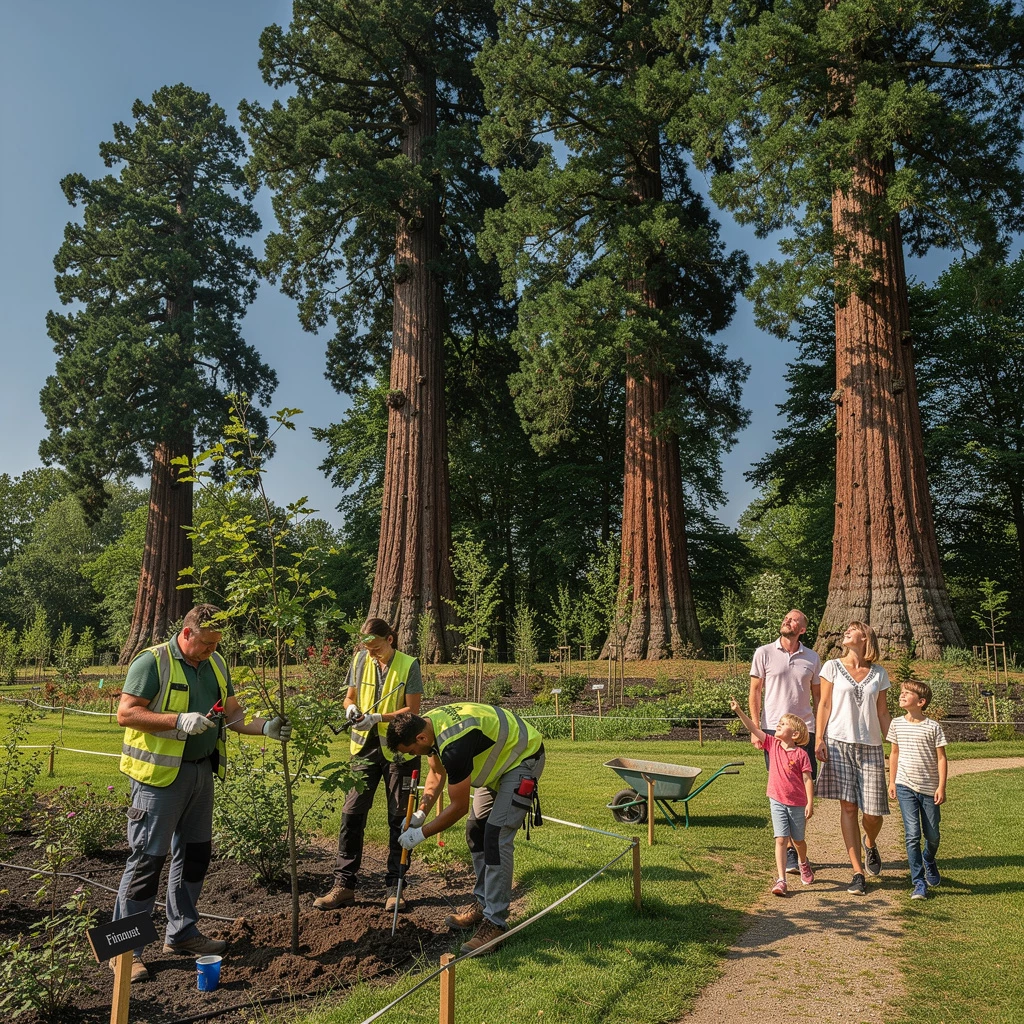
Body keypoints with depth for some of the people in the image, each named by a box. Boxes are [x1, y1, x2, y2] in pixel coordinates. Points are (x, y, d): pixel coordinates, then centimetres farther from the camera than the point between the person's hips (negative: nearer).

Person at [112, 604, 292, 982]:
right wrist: (180, 720, -26)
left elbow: (233, 714, 12)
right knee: (147, 857, -2)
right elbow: (126, 713, -17)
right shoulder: (153, 661, -12)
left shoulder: (216, 665, 9)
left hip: (201, 771, 7)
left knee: (195, 852, 15)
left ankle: (182, 931, 30)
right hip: (160, 774, -7)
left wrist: (265, 727, -6)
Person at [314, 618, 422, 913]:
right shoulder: (360, 660, 1)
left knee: (399, 817, 7)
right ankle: (344, 884, 11)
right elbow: (349, 696, 11)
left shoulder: (408, 665, -10)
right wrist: (351, 708, -13)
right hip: (365, 746, 3)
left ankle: (394, 886, 19)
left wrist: (378, 718, -22)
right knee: (352, 812, 1)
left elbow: (412, 709, -10)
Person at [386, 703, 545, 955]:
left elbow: (459, 807, -23)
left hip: (523, 758, -10)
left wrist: (421, 833, -13)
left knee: (496, 837, -16)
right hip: (500, 758, 10)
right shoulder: (427, 723, -7)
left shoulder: (454, 745, -35)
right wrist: (420, 813, -2)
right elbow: (436, 773, 10)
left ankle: (495, 922, -9)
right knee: (476, 831, 11)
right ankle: (483, 904, 22)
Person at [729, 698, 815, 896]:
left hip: (797, 803, -2)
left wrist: (810, 803, -12)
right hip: (777, 801, 2)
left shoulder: (801, 754, -11)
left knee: (798, 840, 17)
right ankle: (781, 880, -4)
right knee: (781, 840, -5)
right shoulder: (772, 744, -2)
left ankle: (803, 863, 48)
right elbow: (753, 729, -8)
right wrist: (738, 711, -18)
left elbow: (807, 779, -10)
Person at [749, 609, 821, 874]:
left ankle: (797, 845, 20)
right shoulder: (764, 653, 1)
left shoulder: (812, 658, 8)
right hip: (774, 730, -2)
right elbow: (755, 691, 3)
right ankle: (788, 851, 14)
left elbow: (818, 697, 13)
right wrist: (755, 728, -5)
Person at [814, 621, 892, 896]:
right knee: (848, 806, -2)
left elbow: (882, 712, 12)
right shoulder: (832, 667, 4)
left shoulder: (879, 673, 9)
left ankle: (870, 844, 34)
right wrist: (819, 739, -5)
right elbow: (824, 705, 3)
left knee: (873, 811, -2)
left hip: (871, 747, 1)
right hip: (839, 743, -1)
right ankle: (858, 872, 6)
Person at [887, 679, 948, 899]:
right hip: (905, 786, 1)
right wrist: (892, 781, 12)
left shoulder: (933, 727, -7)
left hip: (929, 788, -1)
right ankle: (919, 883, 2)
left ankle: (929, 862, 43)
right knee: (912, 835, -6)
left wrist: (941, 786, -8)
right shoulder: (897, 724, 2)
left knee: (932, 836, 11)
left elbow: (941, 758, -4)